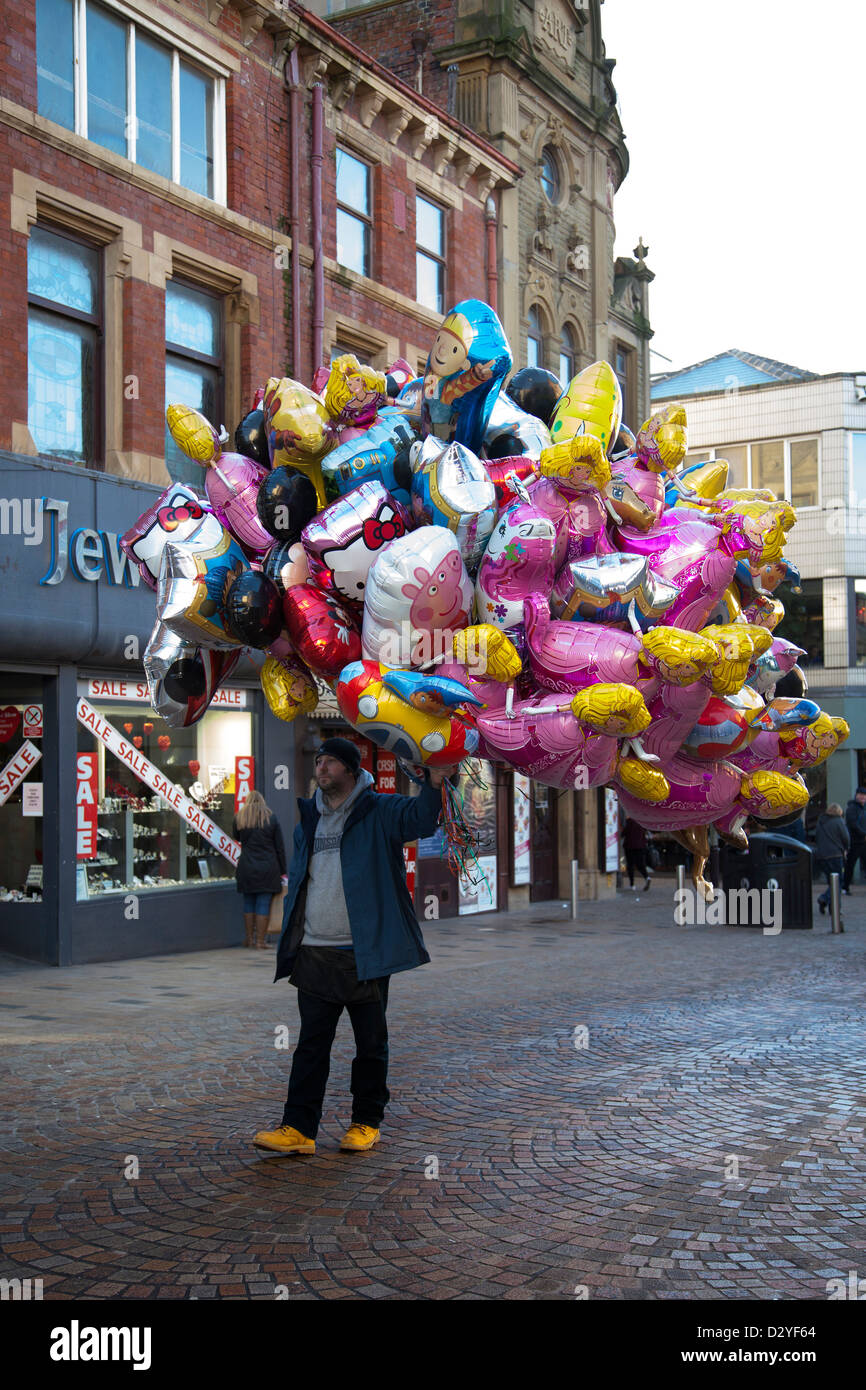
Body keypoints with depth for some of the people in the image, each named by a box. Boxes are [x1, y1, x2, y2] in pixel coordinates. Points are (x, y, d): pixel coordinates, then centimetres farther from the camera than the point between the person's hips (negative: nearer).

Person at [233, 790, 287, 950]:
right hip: (268, 868, -1)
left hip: (247, 867, 1)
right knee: (263, 903, 1)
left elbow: (236, 837, 21)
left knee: (248, 902, 12)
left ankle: (249, 938, 16)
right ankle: (260, 941, 2)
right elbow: (280, 847, 2)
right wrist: (282, 871, 7)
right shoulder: (271, 819, 1)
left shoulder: (239, 818, 2)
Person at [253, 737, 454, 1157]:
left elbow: (420, 819, -21)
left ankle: (366, 1123, 20)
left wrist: (433, 784, -41)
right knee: (311, 1043, 5)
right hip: (315, 954, 4)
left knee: (370, 1043, 8)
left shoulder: (379, 812, -2)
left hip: (365, 954, -4)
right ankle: (299, 1127, 7)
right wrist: (290, 943, 15)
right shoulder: (308, 819, 14)